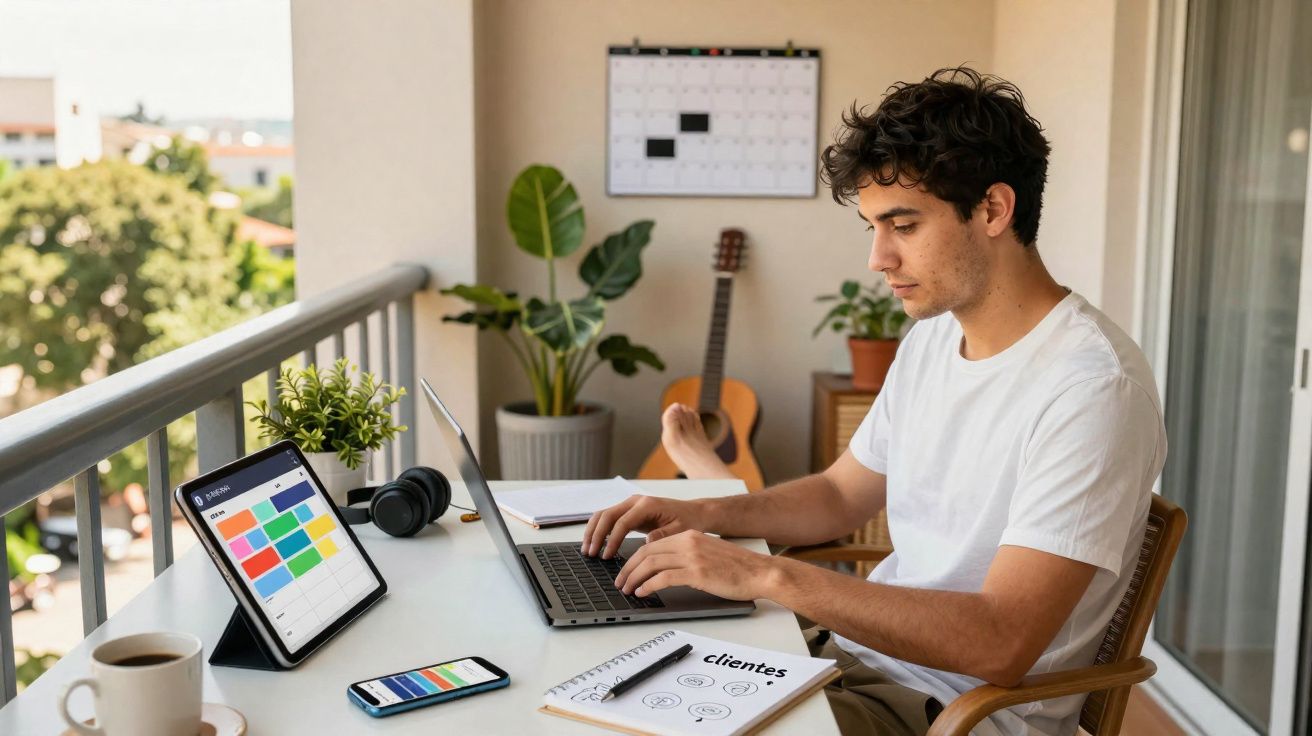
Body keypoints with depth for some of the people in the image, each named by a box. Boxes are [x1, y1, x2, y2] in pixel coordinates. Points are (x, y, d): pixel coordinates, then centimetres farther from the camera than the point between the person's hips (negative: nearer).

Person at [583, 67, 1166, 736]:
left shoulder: (1092, 385, -21)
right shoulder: (932, 338, 7)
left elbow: (999, 644, -26)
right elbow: (841, 497, 18)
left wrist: (769, 576, -27)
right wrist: (705, 515, 1)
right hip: (858, 653, 7)